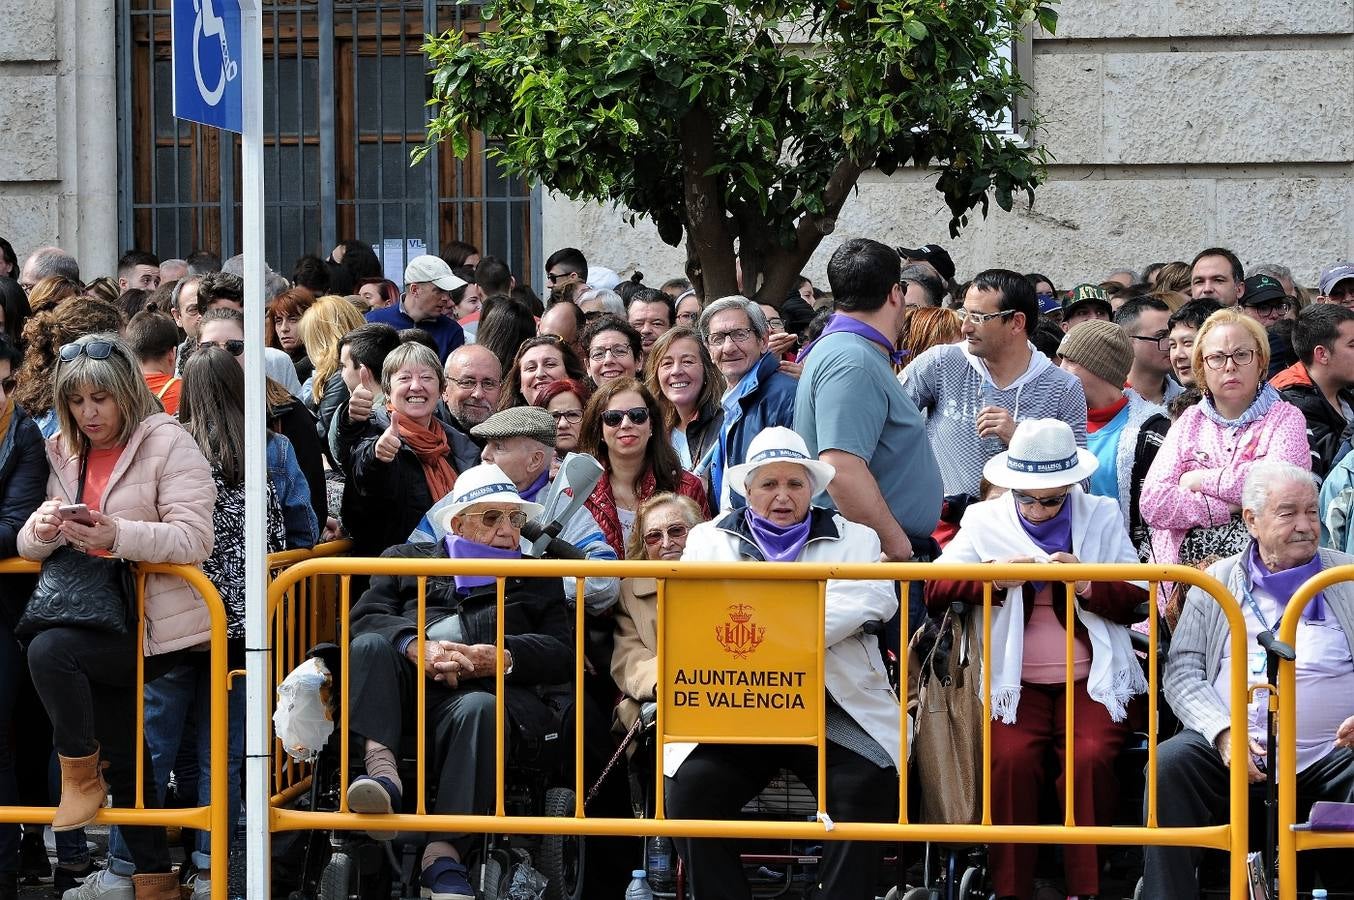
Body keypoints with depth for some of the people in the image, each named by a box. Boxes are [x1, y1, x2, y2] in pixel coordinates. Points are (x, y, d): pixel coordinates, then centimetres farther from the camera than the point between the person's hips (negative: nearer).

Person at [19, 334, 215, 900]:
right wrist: (42, 530, -17)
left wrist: (118, 535, -33)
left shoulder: (168, 444, -9)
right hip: (100, 622, 7)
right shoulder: (64, 455, 11)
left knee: (49, 651, -27)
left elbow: (193, 539, -19)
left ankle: (79, 775, -7)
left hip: (160, 624, -7)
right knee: (122, 762, 12)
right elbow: (30, 549, 8)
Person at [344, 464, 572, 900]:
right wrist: (416, 647, -14)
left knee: (479, 709, -36)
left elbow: (562, 653, 13)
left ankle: (444, 854, -46)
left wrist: (503, 657, -9)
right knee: (371, 645, -28)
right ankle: (382, 770, -45)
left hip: (481, 692, -1)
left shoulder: (537, 580, 29)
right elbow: (364, 618, 9)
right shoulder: (407, 560, 28)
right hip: (405, 687, 1)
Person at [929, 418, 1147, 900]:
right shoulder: (983, 521, 11)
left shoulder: (1102, 517, 12)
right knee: (1012, 758, -29)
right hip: (1016, 684, 0)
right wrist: (994, 577, -16)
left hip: (1091, 680, 0)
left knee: (1090, 758, -28)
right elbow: (934, 589, -1)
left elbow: (1138, 603, 6)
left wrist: (1088, 585, -13)